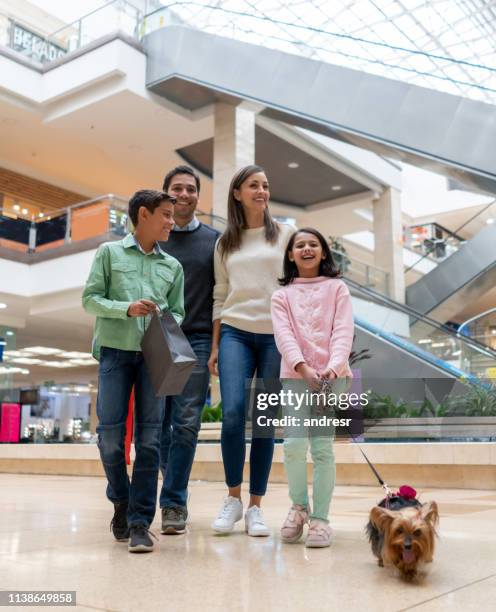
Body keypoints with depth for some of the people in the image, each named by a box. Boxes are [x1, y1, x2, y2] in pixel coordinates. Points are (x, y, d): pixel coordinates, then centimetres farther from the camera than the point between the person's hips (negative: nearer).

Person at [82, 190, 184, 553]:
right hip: (115, 351, -2)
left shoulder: (172, 266, 15)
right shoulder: (110, 252, 8)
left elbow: (177, 312, 14)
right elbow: (90, 298, 2)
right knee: (110, 433, -3)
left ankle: (140, 522, 3)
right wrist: (126, 308, -13)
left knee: (149, 437, -3)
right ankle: (120, 503, 21)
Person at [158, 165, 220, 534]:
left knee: (186, 424, -5)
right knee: (157, 424, 7)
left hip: (197, 341, -1)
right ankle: (176, 485, 26)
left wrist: (218, 345, -1)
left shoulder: (214, 240, 9)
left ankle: (173, 503, 1)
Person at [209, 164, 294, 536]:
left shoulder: (285, 234, 8)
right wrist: (214, 347, 8)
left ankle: (256, 506, 10)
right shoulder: (225, 243, 14)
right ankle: (233, 497, 4)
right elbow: (220, 297, 13)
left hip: (276, 335, -1)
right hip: (235, 333, 1)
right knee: (233, 412, -15)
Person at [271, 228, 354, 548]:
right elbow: (284, 335, -2)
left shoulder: (337, 288, 11)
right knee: (294, 444, -11)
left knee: (322, 447, -6)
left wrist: (334, 365, -20)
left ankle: (320, 518, 6)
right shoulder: (282, 295, 13)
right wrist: (304, 368, -18)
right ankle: (299, 505, 13)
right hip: (295, 376, 1)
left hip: (331, 376, -1)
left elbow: (343, 331, -1)